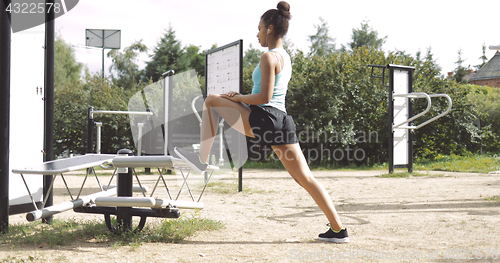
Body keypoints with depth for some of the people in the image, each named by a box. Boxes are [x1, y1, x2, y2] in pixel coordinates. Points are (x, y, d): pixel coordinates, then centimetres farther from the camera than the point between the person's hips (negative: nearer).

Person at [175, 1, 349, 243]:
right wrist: (242, 97, 20)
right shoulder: (285, 58, 20)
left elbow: (264, 98, -17)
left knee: (211, 101, 5)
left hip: (264, 118, -9)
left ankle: (202, 159, 5)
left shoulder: (269, 57, -8)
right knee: (305, 178, 6)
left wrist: (237, 98, -1)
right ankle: (338, 230, 4)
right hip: (282, 121, 9)